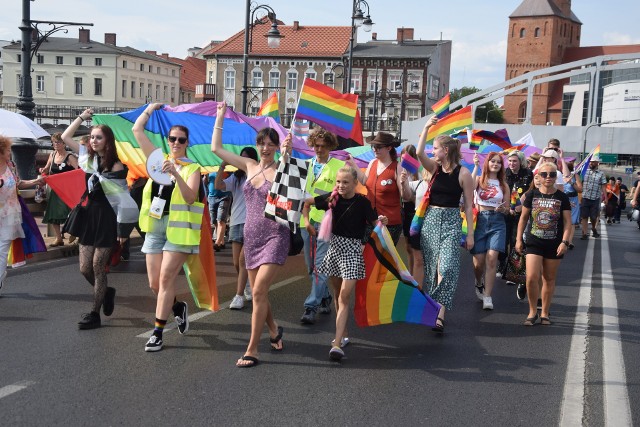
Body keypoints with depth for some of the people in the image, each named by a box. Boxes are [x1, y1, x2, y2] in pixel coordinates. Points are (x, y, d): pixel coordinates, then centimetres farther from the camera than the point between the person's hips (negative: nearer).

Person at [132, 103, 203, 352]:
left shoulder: (192, 168, -3)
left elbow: (190, 197, -18)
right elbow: (137, 130, 12)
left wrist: (176, 174, -28)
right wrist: (151, 108, 18)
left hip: (178, 228, -5)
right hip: (155, 227, 5)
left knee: (165, 280, -8)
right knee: (154, 283, 7)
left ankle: (158, 332, -2)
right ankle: (178, 308, 35)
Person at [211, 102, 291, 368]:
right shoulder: (249, 166, 9)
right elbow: (216, 148, 11)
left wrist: (287, 156, -37)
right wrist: (220, 116, 11)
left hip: (275, 236, -5)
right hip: (251, 235, 6)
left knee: (258, 292, -13)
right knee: (258, 292, 12)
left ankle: (252, 351, -5)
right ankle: (274, 330, 38)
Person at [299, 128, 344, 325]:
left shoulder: (339, 166, -1)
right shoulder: (306, 165, 11)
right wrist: (305, 219, -1)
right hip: (307, 221, 5)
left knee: (321, 265, -10)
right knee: (311, 266, 12)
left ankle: (311, 307, -11)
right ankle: (325, 299, 27)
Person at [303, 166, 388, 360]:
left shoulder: (363, 202, -9)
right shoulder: (333, 197, 1)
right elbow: (307, 202, 13)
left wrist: (382, 221, -31)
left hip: (353, 249, -4)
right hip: (335, 245, 5)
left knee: (344, 297, -12)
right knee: (337, 294, 14)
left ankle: (337, 344, -17)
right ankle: (343, 334, 31)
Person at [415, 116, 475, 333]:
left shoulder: (463, 173, -6)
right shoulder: (435, 168, 5)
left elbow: (468, 205, -4)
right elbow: (419, 153, -13)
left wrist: (470, 233, -5)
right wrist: (426, 128, -14)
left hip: (451, 221, -5)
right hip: (430, 219, 5)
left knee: (446, 267, -14)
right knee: (430, 266, 7)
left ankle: (440, 314, -16)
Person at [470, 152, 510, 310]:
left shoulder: (503, 185, 13)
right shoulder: (479, 179, 6)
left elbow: (507, 208, 15)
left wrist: (502, 209, -8)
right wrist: (476, 166, -17)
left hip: (497, 221, 1)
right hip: (480, 220, -1)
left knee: (492, 258, -12)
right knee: (479, 261, 0)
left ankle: (487, 296, -9)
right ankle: (479, 284, 32)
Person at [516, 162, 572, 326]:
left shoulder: (562, 198, 1)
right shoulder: (532, 195, 2)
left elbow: (567, 222, 0)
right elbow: (523, 218, 9)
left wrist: (564, 242, -11)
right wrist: (519, 239, 5)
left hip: (554, 244, 0)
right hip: (534, 243, 0)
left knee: (549, 279, 8)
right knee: (531, 277, -12)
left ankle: (544, 313, 21)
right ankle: (532, 311, 7)